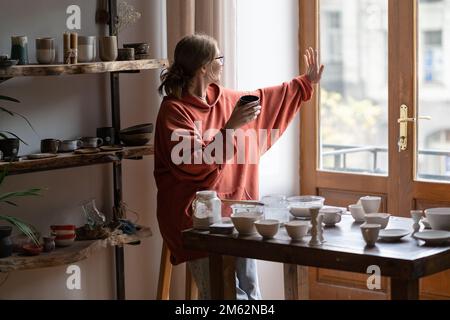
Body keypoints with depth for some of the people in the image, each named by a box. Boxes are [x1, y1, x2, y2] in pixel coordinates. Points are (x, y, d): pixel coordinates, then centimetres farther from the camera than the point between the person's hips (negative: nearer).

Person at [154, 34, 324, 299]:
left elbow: (263, 100, 31)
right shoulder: (174, 110, -11)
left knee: (250, 293, -2)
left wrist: (307, 82, 37)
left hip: (234, 207, 7)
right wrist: (231, 127, -23)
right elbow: (193, 165, -20)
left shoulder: (224, 99, 12)